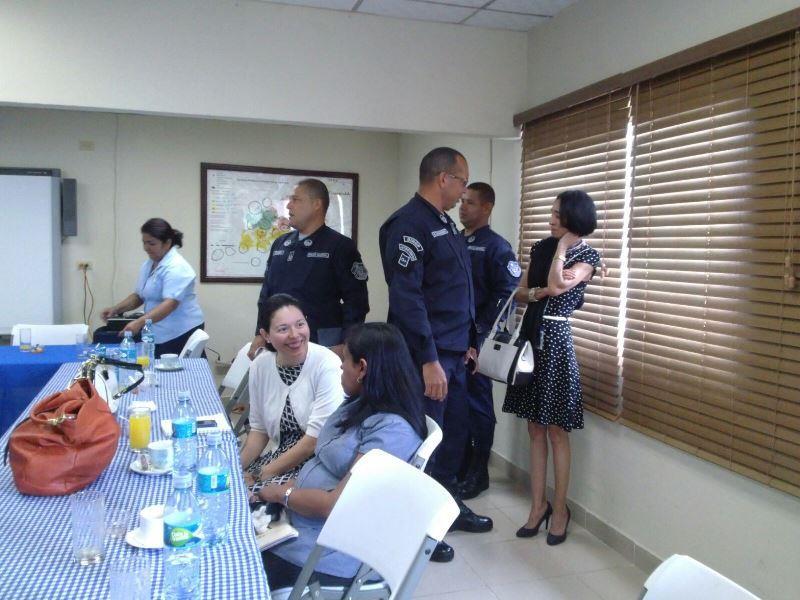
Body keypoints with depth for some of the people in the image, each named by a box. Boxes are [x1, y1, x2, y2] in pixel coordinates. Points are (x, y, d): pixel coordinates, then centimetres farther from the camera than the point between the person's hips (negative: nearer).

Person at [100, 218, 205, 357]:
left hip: (181, 333, -8)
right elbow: (139, 296, 18)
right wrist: (115, 309, 3)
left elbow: (170, 303, -27)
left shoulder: (176, 267, -17)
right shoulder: (148, 264, 12)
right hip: (158, 334, 8)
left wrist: (139, 323, -35)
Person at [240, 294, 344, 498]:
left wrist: (265, 473, -15)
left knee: (255, 493, -25)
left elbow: (317, 438, -19)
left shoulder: (328, 365, -19)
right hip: (281, 455, 6)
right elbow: (259, 428, 10)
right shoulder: (260, 366, -1)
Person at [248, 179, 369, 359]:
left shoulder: (340, 246, -7)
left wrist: (345, 345, -16)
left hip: (323, 342, -6)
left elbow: (355, 301, -10)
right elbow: (267, 292, 18)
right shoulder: (280, 244, 13)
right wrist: (260, 334, 11)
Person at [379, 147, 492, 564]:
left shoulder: (445, 223, 15)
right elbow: (406, 298, -22)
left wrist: (468, 341, 19)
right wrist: (428, 361, -23)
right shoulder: (409, 225, -15)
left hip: (454, 351, 9)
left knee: (454, 430, 17)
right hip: (428, 355, -9)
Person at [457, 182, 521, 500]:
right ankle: (459, 463, 28)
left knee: (477, 404, 4)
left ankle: (478, 473, 16)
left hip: (476, 339, -6)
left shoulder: (497, 246, -6)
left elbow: (506, 295, -13)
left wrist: (477, 329, -16)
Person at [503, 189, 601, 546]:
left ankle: (559, 508, 16)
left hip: (555, 340, -6)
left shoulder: (587, 255, -5)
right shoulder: (541, 247, 11)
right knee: (535, 429, 10)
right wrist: (534, 293, -8)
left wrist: (563, 245, -10)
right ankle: (538, 505, 20)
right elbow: (521, 293, 14)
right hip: (531, 336, 6)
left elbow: (557, 285, -22)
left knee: (556, 431, 2)